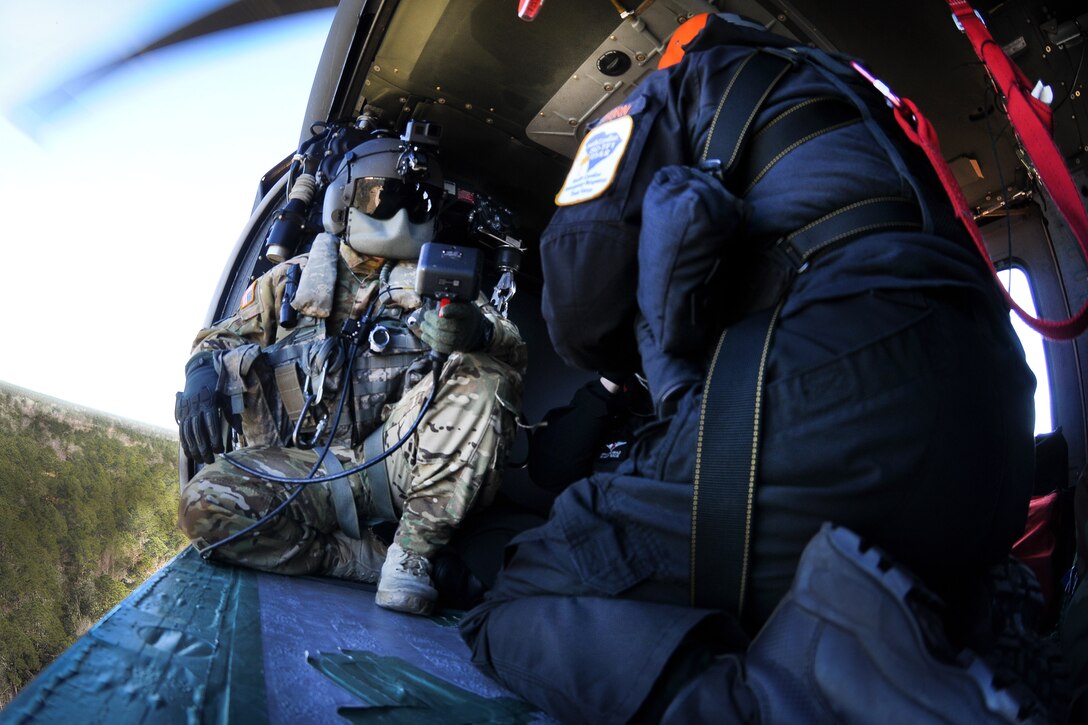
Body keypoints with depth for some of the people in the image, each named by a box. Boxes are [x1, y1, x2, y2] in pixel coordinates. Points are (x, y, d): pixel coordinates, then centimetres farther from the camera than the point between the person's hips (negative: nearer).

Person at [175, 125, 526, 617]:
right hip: (303, 465, 1)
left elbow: (513, 354, 1)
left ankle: (413, 550, -20)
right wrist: (202, 377, -4)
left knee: (477, 375, -26)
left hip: (398, 460, -1)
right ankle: (377, 561, -14)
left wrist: (476, 329, -25)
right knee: (206, 503, -27)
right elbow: (221, 339, 22)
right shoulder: (292, 279, 19)